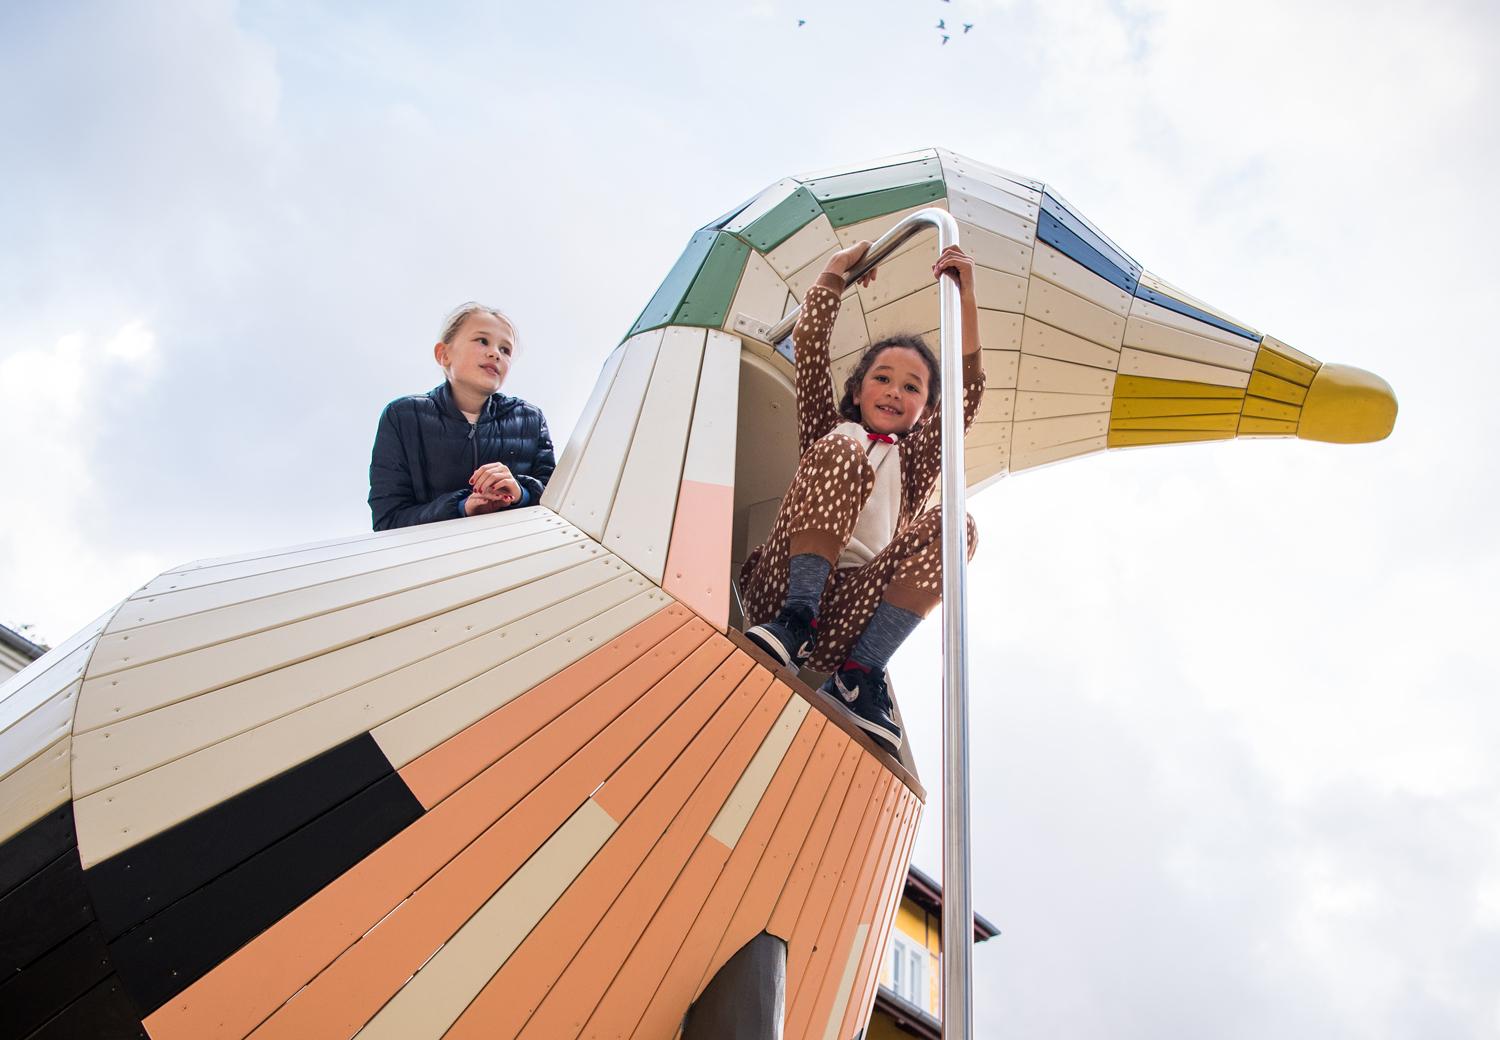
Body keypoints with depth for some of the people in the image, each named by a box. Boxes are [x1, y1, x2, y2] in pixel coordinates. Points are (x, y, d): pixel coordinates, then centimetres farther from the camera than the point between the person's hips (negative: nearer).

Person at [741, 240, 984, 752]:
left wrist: (965, 299, 0)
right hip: (780, 591, -1)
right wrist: (836, 270, 18)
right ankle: (796, 624, -32)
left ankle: (859, 678, -28)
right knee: (842, 456, -20)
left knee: (950, 525, -23)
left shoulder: (916, 458, 26)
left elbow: (969, 389, 10)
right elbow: (809, 346, 16)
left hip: (850, 611, 1)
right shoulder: (830, 432, 28)